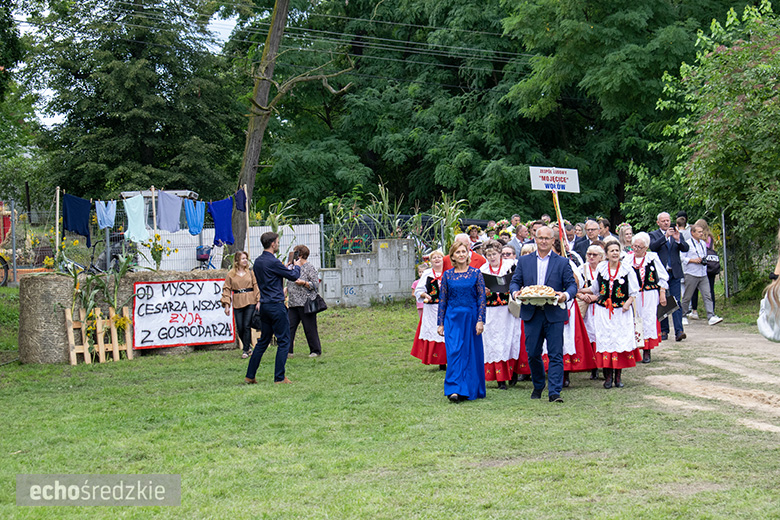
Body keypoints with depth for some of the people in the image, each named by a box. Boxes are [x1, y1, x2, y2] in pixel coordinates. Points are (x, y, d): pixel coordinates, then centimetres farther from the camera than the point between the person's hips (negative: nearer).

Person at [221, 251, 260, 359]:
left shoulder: (250, 272, 4)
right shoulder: (231, 274, 4)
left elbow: (256, 286, 5)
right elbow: (226, 289, 6)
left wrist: (258, 301, -3)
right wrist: (226, 305, 0)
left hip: (250, 302, -1)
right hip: (237, 303, 1)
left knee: (247, 326, -6)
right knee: (240, 328, 2)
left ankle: (246, 350, 4)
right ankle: (248, 346, 25)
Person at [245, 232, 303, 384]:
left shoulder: (257, 262, 10)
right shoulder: (273, 262, -16)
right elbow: (293, 276, -8)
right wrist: (297, 266, 12)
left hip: (264, 306, 9)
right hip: (276, 305, -9)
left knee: (263, 340, 15)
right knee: (284, 341, -1)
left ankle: (250, 375, 16)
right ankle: (279, 377, -2)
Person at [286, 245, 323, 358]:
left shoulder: (310, 267, -5)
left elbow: (316, 285, -10)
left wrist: (304, 283, -21)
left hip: (305, 304, -7)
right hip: (293, 304, 7)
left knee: (310, 328, -1)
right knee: (289, 327, -1)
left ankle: (316, 351, 10)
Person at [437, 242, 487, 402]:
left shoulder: (476, 273, 1)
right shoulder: (447, 275, 4)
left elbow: (482, 298, 0)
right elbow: (442, 300, 7)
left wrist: (480, 320, -8)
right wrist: (441, 323, 4)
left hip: (471, 317, 0)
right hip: (452, 318, 0)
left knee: (471, 352, 5)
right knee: (454, 352, -8)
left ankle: (470, 390, 16)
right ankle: (455, 390, -11)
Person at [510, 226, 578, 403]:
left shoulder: (562, 262, 6)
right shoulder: (524, 261, 12)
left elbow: (572, 285, 2)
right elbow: (515, 281, 10)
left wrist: (565, 295, -19)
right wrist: (515, 292, -13)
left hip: (554, 314, -2)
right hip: (531, 314, 2)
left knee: (555, 354, -4)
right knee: (532, 354, 7)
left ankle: (554, 392, -2)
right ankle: (538, 386, 26)